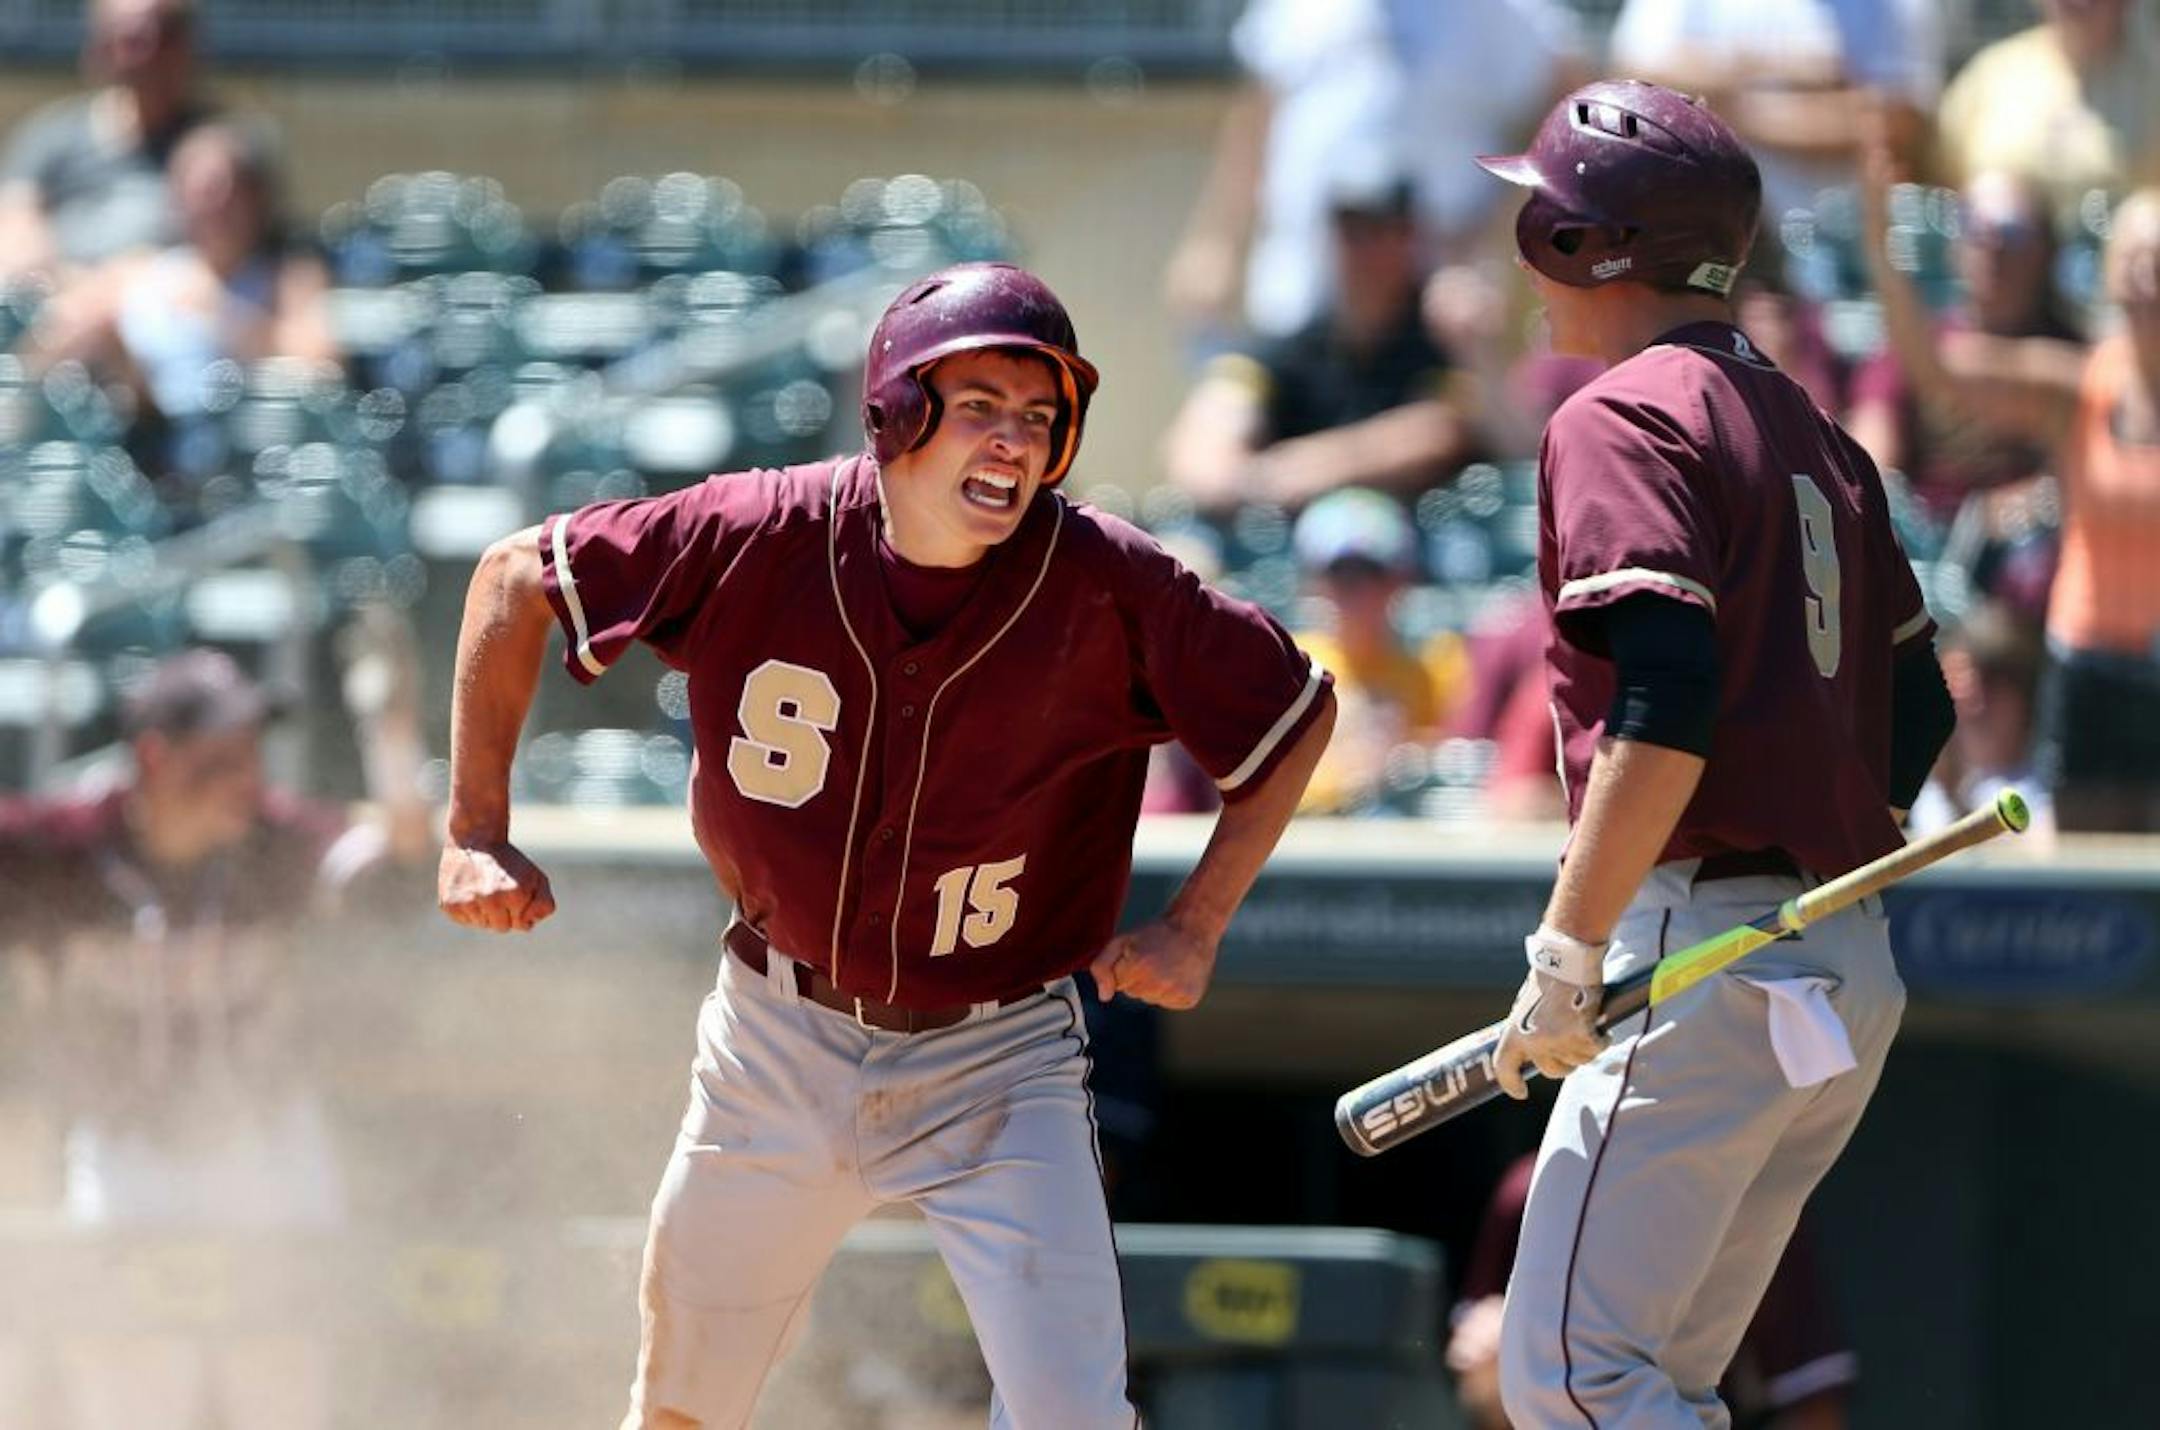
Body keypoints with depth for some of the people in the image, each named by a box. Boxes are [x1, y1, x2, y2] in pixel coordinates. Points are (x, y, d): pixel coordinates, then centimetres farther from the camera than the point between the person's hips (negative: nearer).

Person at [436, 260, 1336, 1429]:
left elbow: (1298, 713, -4)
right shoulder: (762, 538, -15)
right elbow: (518, 576, -3)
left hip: (997, 1068, -2)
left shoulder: (1106, 587, -18)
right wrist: (476, 835, -6)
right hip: (777, 1045, 2)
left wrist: (1193, 929, -9)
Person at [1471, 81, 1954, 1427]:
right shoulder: (1810, 431, 19)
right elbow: (1919, 706, 21)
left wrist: (1569, 958, -19)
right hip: (1852, 975, 9)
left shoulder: (1621, 420, -8)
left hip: (1704, 957, -9)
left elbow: (1669, 703, -20)